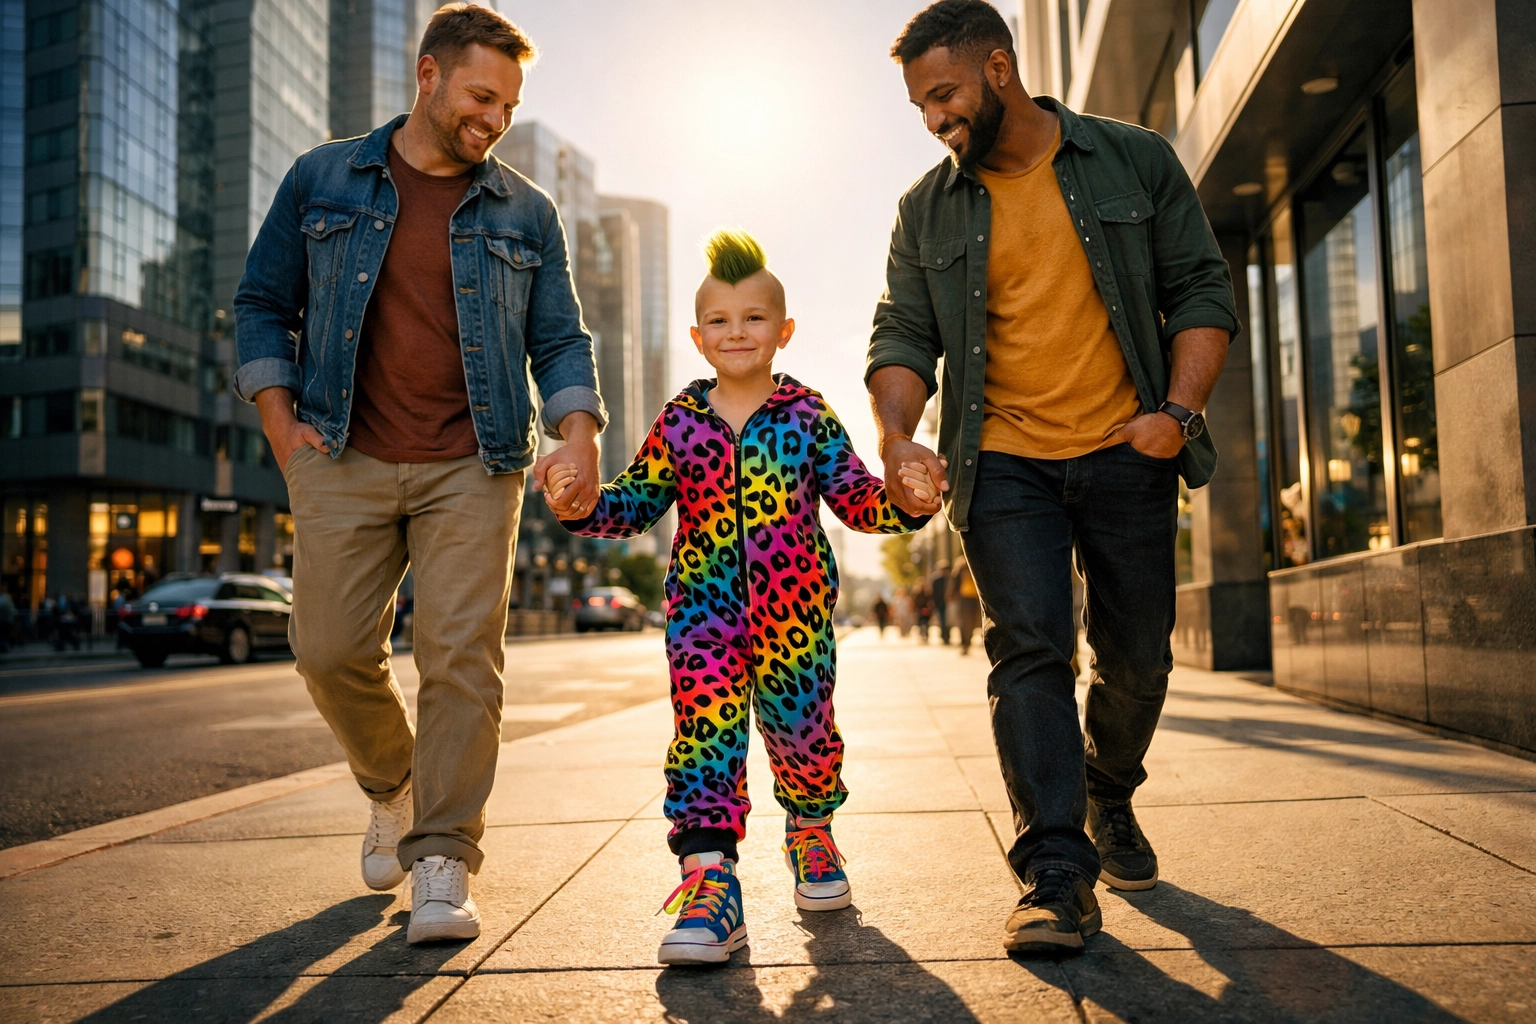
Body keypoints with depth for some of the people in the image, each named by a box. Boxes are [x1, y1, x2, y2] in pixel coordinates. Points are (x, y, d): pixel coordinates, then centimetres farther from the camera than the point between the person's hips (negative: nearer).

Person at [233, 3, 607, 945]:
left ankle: (443, 864, 0)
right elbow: (264, 303, 13)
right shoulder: (321, 181, 10)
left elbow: (560, 339, 8)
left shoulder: (526, 212, 11)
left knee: (463, 656, -9)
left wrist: (579, 433, -10)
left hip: (471, 466, 0)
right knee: (331, 650, -2)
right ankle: (392, 786, 27)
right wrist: (280, 421, 1)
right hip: (344, 459, 1)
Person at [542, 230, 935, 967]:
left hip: (794, 612, 0)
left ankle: (810, 830, 40)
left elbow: (854, 497, 0)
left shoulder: (808, 416, 1)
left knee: (800, 724, 10)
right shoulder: (680, 421, 5)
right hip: (704, 607, 0)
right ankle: (709, 877, -11)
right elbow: (639, 501, 7)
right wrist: (583, 507, -11)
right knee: (705, 721, -12)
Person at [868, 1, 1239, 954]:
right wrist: (897, 435, -16)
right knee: (1029, 651, -13)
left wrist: (1180, 409, -11)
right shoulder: (927, 211, 7)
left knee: (1138, 657, 7)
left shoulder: (1135, 160, 3)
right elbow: (903, 335, 3)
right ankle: (1057, 875, -10)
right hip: (1004, 466, 0)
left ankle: (1110, 796, 35)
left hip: (1127, 453, 0)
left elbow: (1201, 288, 3)